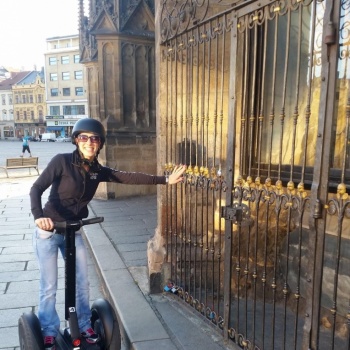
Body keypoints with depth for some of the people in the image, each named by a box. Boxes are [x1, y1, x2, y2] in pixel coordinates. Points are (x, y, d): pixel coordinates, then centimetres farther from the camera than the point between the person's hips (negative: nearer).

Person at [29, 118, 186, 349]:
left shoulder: (98, 171, -3)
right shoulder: (62, 161, -17)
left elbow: (130, 177, -5)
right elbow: (36, 188, -20)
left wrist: (165, 180, -9)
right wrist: (39, 216, -39)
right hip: (48, 232, -4)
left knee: (82, 282, 11)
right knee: (49, 287, 5)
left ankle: (85, 326, 32)